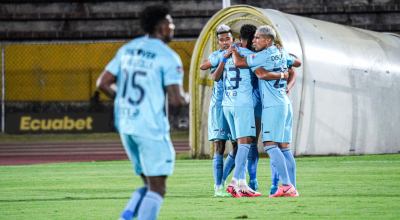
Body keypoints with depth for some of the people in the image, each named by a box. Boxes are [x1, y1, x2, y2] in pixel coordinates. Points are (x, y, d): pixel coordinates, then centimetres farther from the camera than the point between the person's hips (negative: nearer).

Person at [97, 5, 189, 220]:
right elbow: (176, 99, -16)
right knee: (157, 189, -2)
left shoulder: (127, 49, 11)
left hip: (125, 125, 7)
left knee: (150, 184, 16)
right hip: (151, 127, -7)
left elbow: (103, 83, 11)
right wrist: (186, 97, 6)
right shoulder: (168, 57, -10)